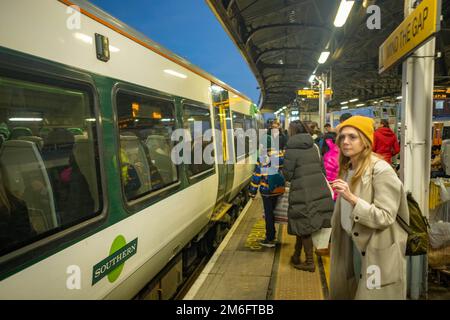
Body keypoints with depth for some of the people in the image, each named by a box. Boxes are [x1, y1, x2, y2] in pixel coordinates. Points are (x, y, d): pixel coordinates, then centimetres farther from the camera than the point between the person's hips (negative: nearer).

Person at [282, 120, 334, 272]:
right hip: (320, 189, 6)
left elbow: (287, 175, -9)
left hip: (303, 192, -6)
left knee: (303, 227, 7)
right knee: (305, 226, 17)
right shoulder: (313, 147, 9)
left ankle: (310, 262, 16)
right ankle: (297, 256, 30)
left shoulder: (291, 150, -9)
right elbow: (322, 168, 12)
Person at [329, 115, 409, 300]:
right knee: (348, 292, 18)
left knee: (372, 294, 6)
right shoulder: (347, 169, 5)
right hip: (352, 243, 7)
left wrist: (352, 198, -32)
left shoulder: (381, 170, -19)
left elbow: (385, 217, -24)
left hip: (376, 250, -7)